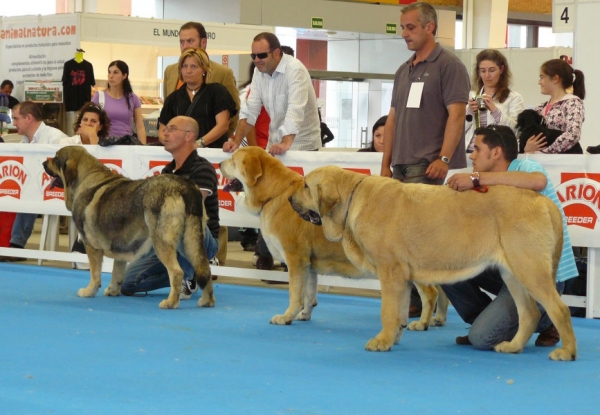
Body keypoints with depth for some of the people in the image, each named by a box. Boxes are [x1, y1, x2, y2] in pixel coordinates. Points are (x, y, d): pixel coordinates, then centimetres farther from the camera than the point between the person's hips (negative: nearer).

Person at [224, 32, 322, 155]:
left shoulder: (295, 70, -18)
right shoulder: (260, 74, 4)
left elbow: (295, 110, -29)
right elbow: (250, 111, 2)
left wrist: (286, 143, -41)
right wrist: (236, 141, -12)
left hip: (303, 146, -6)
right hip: (275, 145, 6)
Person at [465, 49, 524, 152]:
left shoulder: (514, 98, 6)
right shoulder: (470, 96, 17)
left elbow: (515, 130, -7)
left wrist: (494, 110, -17)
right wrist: (469, 112, -5)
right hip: (469, 151, 3)